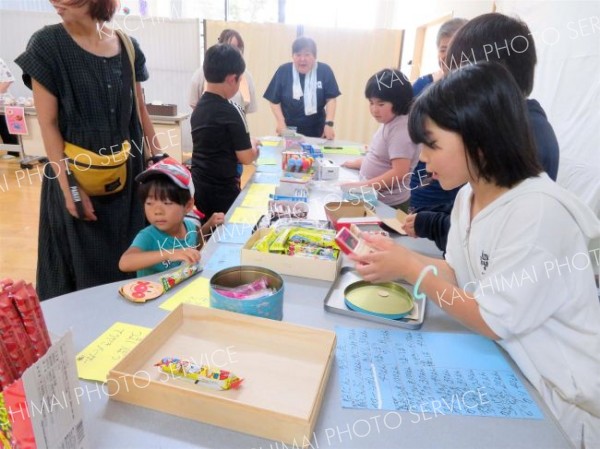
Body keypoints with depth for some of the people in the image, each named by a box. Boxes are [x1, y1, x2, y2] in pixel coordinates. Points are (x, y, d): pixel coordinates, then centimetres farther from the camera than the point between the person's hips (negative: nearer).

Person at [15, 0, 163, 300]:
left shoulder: (127, 47, 3)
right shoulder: (47, 44, -7)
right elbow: (48, 124, -10)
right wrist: (69, 187, -16)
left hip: (127, 173, 4)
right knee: (84, 268, 7)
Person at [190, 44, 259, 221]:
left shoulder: (198, 107, 5)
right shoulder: (231, 111, -16)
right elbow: (246, 157, -14)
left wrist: (246, 145, 14)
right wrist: (255, 148, 6)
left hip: (198, 186, 7)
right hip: (222, 190, -7)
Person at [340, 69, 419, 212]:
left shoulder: (401, 130, -23)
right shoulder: (389, 123, 4)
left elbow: (399, 173, -29)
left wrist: (362, 185, -29)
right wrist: (359, 163, 14)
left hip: (388, 204, -9)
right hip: (373, 197, 9)